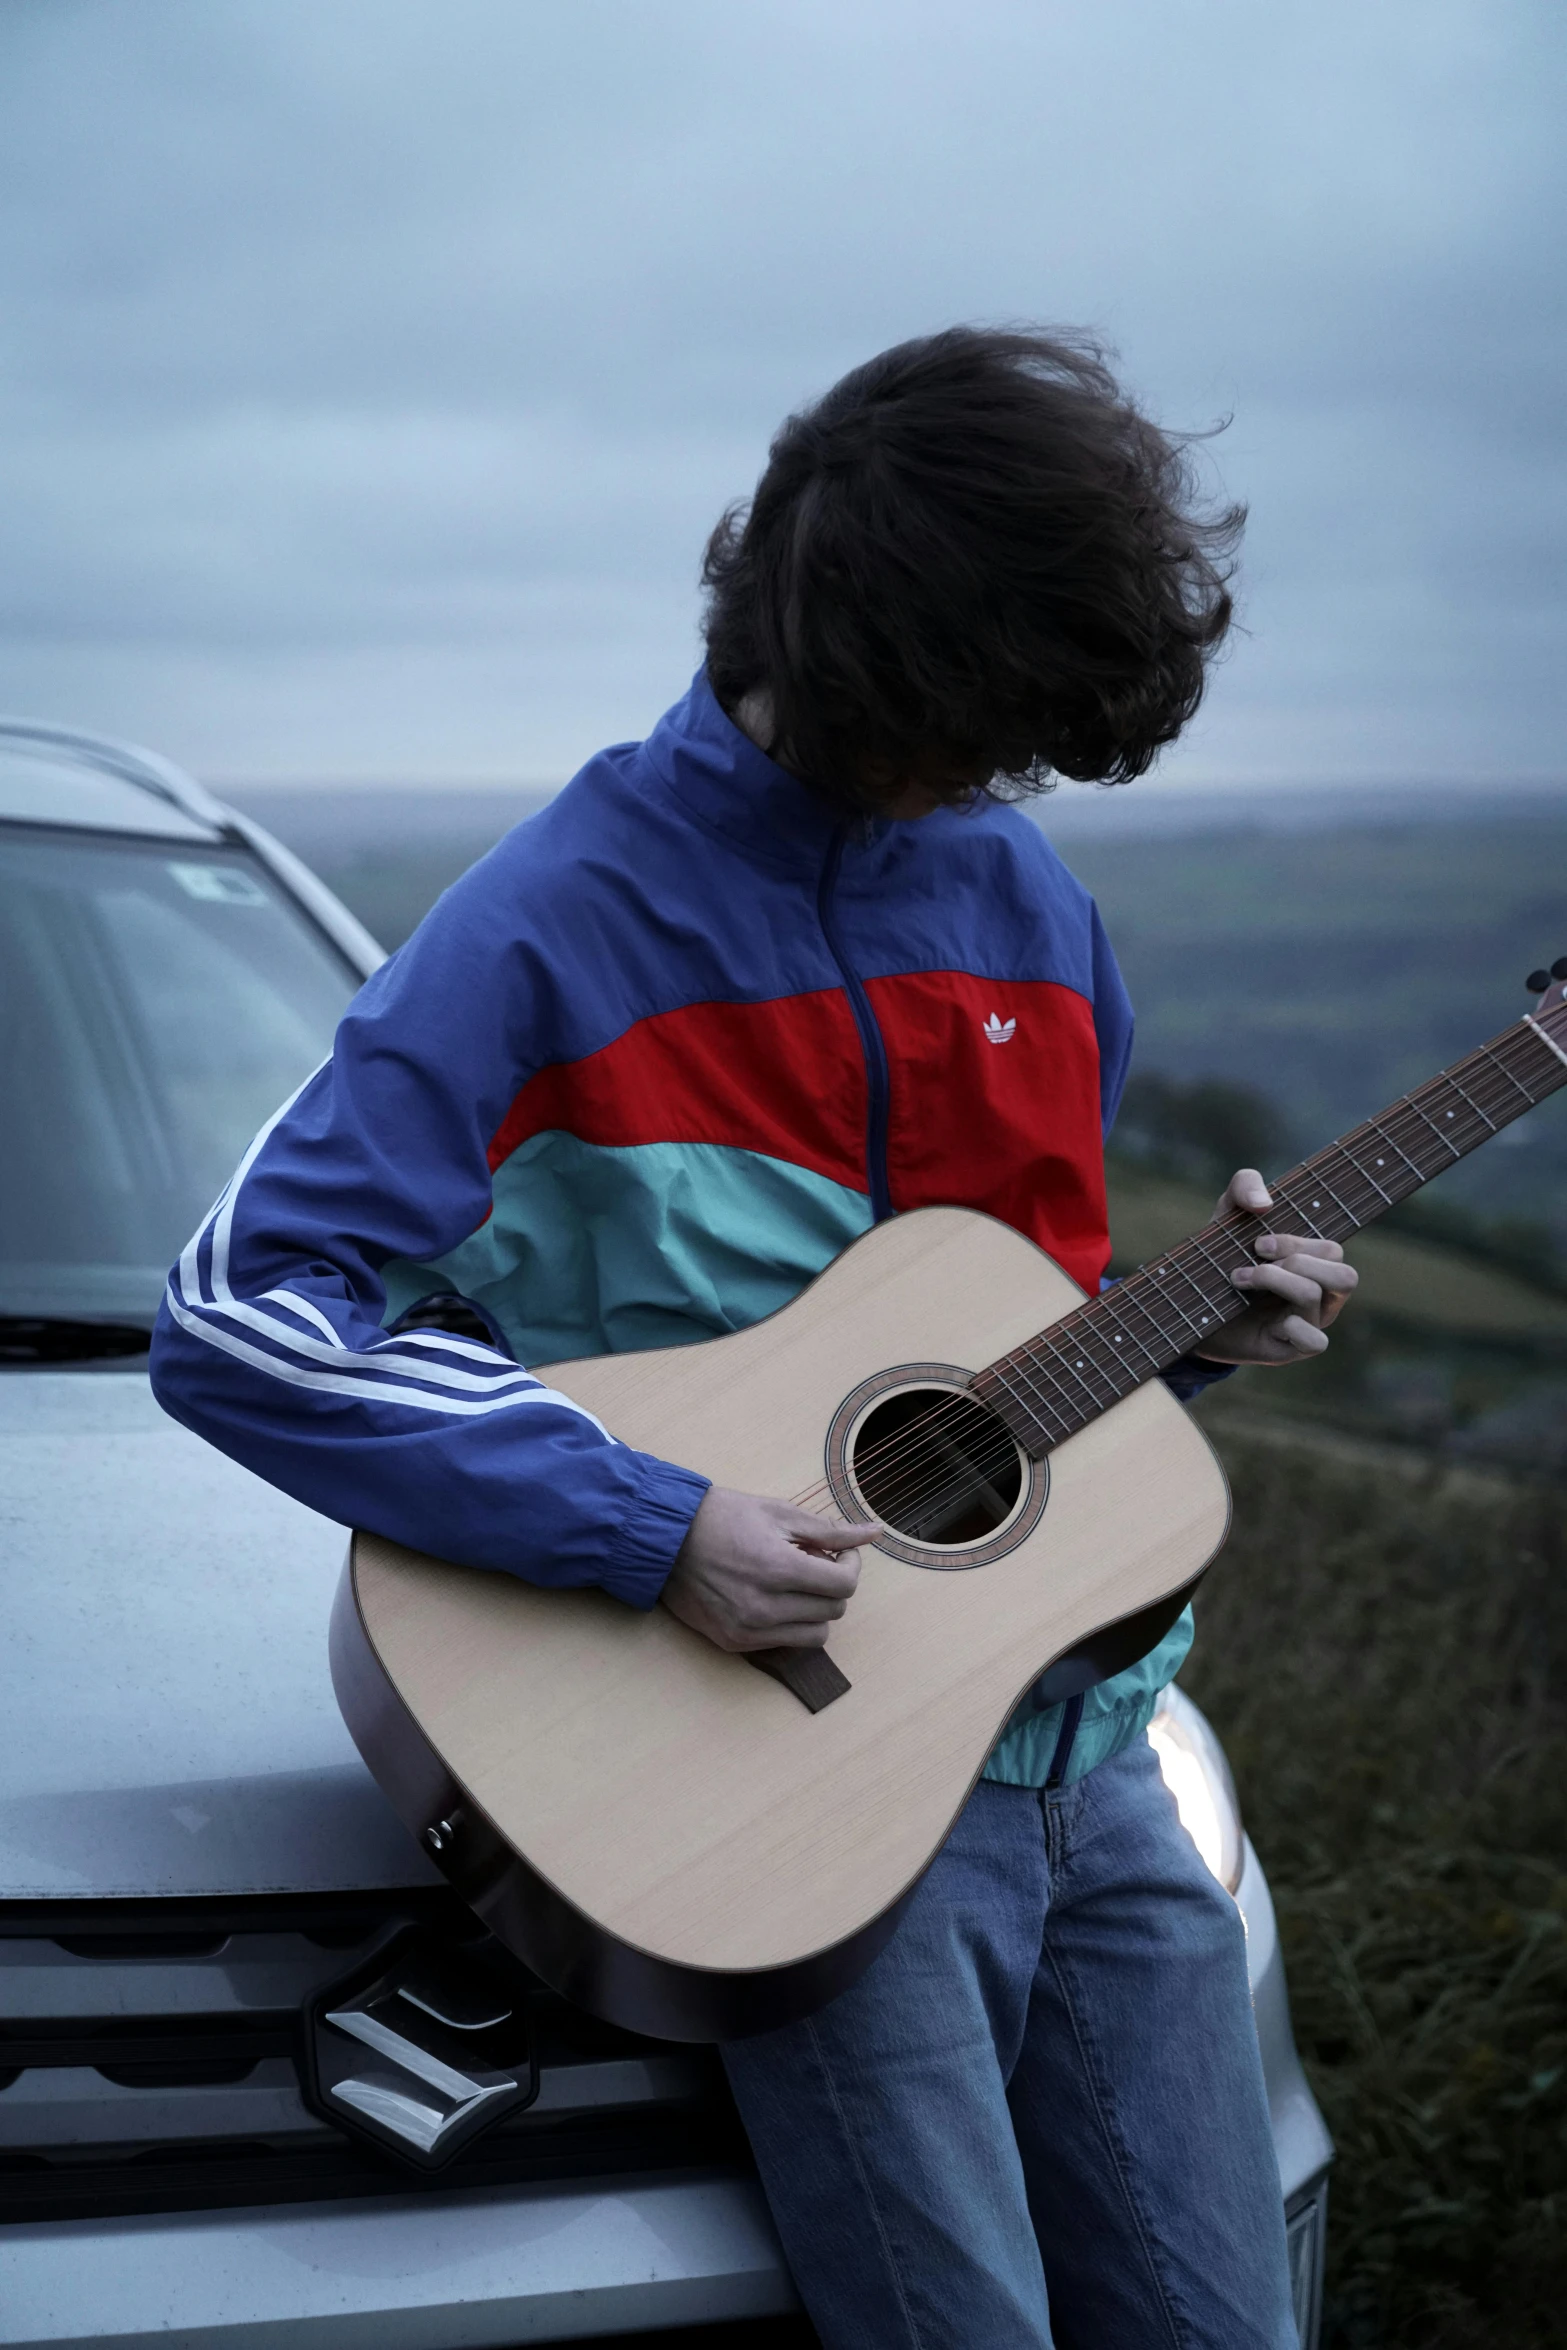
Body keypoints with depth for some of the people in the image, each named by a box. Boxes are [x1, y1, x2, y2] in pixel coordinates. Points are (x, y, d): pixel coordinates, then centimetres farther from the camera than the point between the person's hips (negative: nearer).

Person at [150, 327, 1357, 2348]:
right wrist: (655, 1532, -22)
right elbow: (230, 1315, -17)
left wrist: (1178, 1340, 2)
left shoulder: (1025, 900, 12)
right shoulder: (570, 920, -10)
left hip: (1082, 1745, 6)